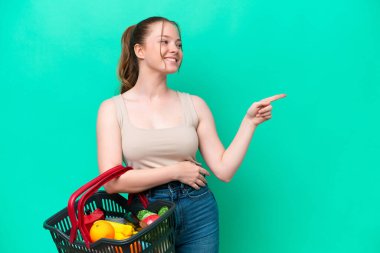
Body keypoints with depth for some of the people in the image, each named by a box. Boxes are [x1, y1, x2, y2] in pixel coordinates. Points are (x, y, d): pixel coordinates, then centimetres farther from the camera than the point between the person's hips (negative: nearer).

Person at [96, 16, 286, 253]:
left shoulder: (194, 104, 0)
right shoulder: (112, 108, -5)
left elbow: (224, 169, -3)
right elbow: (112, 182, -13)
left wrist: (249, 121, -11)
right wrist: (176, 171, -12)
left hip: (198, 214, 2)